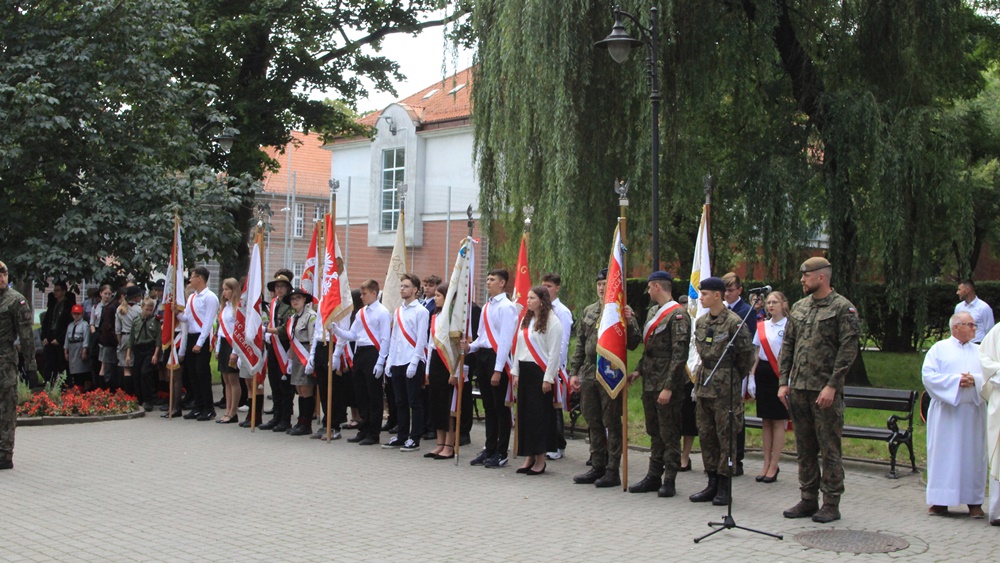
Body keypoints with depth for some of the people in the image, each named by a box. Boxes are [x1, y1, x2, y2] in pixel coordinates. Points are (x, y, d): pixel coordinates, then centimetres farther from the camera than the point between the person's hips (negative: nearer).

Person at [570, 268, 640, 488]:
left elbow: (633, 344, -9)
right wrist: (574, 372, 11)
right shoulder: (589, 311, 12)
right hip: (589, 373, 6)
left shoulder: (624, 311, -5)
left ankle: (613, 470, 7)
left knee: (612, 424, 1)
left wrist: (628, 323, -25)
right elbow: (580, 344, 16)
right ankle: (597, 467, 23)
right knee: (594, 423, 12)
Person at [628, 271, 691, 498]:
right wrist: (639, 370, 12)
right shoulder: (653, 312, 15)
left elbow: (679, 353, -18)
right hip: (650, 383, 9)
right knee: (654, 432, 14)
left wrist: (668, 387, -21)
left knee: (669, 434, -1)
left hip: (667, 385, -9)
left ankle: (669, 481, 6)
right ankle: (654, 477, 21)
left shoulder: (678, 314, -13)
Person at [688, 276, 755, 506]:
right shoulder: (701, 322, 10)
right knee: (706, 435, 10)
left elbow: (747, 354, -7)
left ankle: (724, 488, 6)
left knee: (726, 436, -1)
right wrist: (705, 375, 16)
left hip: (725, 388, -7)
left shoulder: (734, 322, -12)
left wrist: (733, 378, 2)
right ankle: (712, 484, 19)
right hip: (704, 385, 7)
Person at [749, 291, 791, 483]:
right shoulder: (762, 326, 11)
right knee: (765, 421, 9)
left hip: (780, 374, -6)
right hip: (763, 373, 6)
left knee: (778, 421, 0)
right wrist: (752, 376, 8)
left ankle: (773, 466, 5)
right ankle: (766, 464, 15)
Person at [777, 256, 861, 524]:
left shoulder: (843, 308, -5)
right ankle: (808, 499, 19)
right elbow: (787, 346, 16)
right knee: (804, 448, 11)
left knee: (829, 448, -1)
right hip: (799, 388, 6)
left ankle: (831, 504, 6)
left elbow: (848, 350, -10)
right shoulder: (799, 307, 14)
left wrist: (832, 385, -16)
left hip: (825, 390, -6)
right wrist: (783, 382, 8)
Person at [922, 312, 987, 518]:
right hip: (946, 411, -3)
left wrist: (975, 380, -13)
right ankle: (940, 501, 3)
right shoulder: (939, 349, 4)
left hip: (973, 412, 3)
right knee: (944, 455, -2)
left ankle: (974, 501, 11)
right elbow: (928, 375, -6)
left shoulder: (979, 351, 14)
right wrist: (955, 380, -15)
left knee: (973, 455, 3)